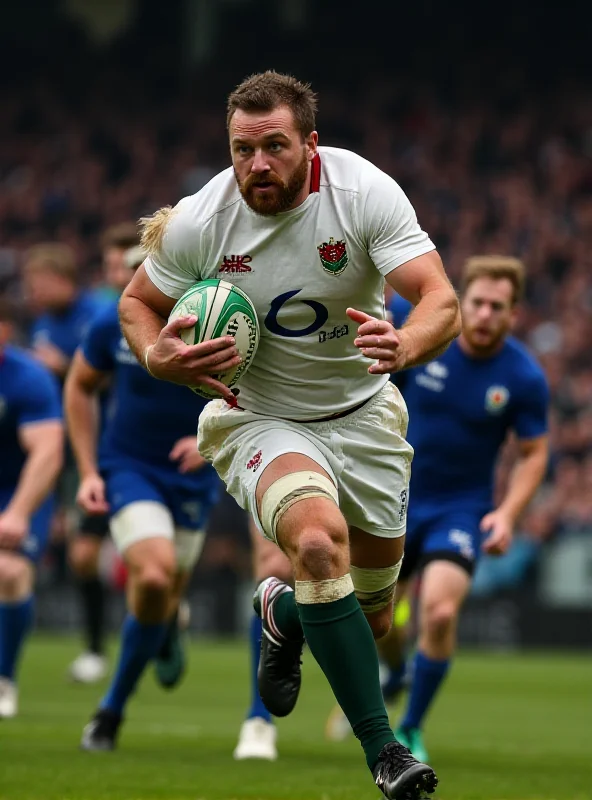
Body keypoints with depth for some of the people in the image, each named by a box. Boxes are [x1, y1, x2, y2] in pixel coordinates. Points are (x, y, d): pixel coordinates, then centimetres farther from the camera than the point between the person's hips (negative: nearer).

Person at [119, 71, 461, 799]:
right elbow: (136, 302, 1)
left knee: (372, 621, 10)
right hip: (258, 418, -2)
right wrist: (157, 356, -21)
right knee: (318, 539, -34)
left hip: (362, 414, 2)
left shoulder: (365, 192, -21)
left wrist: (405, 346, -51)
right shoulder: (200, 222, -16)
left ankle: (283, 611, 49)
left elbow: (441, 300, -28)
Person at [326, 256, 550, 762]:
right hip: (396, 498, 2)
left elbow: (534, 453, -5)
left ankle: (411, 730, -3)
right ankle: (396, 675, 47)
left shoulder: (525, 378, -13)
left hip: (461, 508, -2)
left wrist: (508, 514, -16)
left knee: (439, 612, -23)